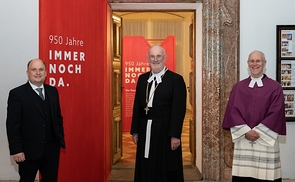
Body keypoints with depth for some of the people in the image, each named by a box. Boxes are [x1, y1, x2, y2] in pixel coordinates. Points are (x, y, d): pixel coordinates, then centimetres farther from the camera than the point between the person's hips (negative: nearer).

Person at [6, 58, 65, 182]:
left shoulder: (52, 91, 7)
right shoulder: (17, 94, -9)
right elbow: (12, 125, -11)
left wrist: (60, 139, 8)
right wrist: (16, 150, -15)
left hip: (52, 147, 4)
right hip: (29, 149, -4)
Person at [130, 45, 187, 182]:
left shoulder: (176, 79, -6)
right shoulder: (142, 78, 10)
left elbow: (179, 109, -11)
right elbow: (137, 106, 11)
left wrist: (175, 135, -15)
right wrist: (135, 131, 8)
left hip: (165, 131, -5)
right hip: (145, 131, 5)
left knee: (167, 170, 6)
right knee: (146, 169, 13)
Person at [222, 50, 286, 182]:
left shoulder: (275, 87, 2)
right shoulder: (238, 87, 8)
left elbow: (276, 113, -5)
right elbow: (233, 111, 1)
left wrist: (257, 132, -12)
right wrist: (246, 131, -11)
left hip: (266, 140, -1)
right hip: (243, 139, 2)